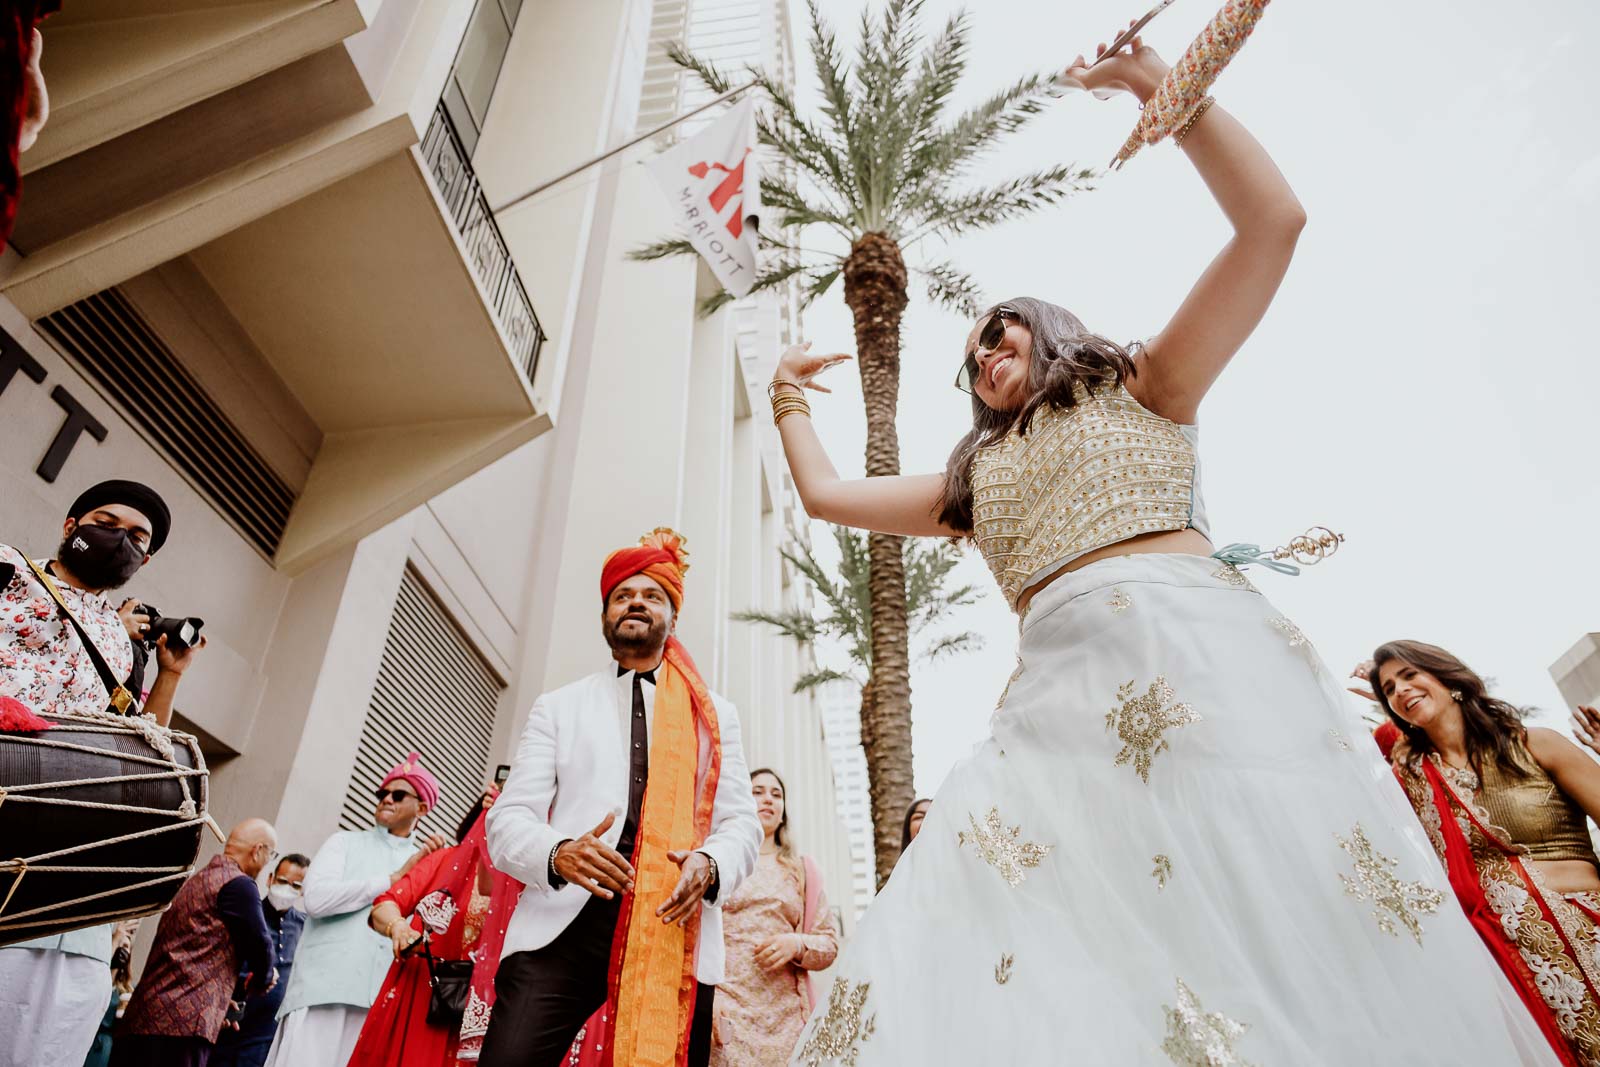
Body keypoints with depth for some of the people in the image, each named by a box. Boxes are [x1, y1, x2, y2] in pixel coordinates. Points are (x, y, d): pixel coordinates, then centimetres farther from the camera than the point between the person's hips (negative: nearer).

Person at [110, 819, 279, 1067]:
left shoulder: (197, 880, 20)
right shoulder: (239, 884, -9)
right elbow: (259, 945, -9)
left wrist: (219, 1002, 35)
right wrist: (263, 979, 13)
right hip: (183, 1022, -9)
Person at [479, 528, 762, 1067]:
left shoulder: (716, 715, 17)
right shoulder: (558, 708, 16)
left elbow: (742, 823, 10)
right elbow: (508, 820, 7)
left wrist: (709, 864, -14)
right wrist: (559, 853, -17)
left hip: (675, 928, 1)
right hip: (562, 925, 0)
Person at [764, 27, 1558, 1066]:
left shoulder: (1141, 388, 17)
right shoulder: (976, 477, 29)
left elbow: (1273, 220, 8)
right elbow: (828, 494, 30)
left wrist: (1166, 88, 10)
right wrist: (791, 395, 41)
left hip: (1203, 658, -3)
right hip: (1067, 695, 4)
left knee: (1296, 920, -12)